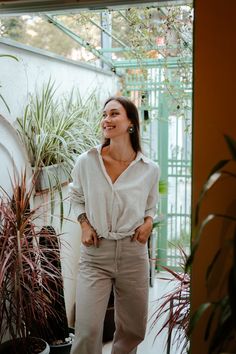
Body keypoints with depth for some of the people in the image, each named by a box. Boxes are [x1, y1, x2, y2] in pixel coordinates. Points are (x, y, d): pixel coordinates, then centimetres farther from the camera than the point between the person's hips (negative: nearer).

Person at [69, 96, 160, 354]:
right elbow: (76, 197, 12)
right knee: (87, 330, -9)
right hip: (95, 253, -1)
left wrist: (148, 222, -5)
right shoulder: (86, 161, -7)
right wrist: (84, 225, -3)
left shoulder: (150, 169, -3)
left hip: (134, 253, 2)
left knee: (133, 329, 16)